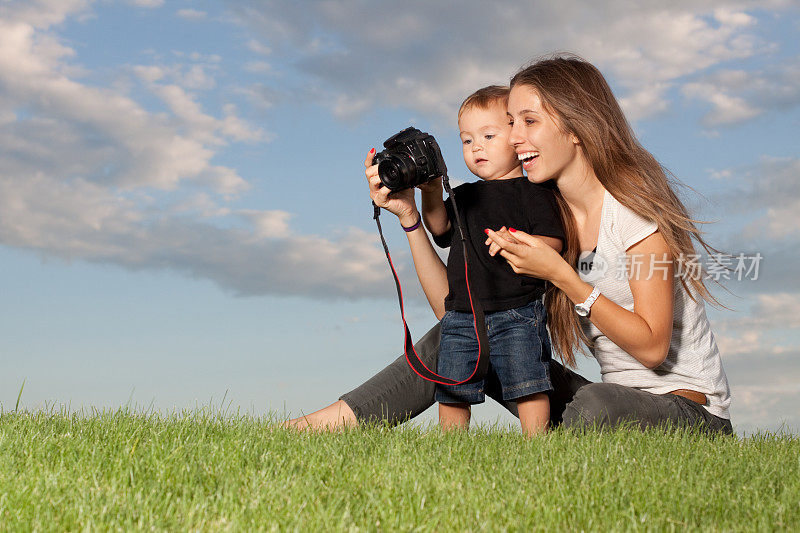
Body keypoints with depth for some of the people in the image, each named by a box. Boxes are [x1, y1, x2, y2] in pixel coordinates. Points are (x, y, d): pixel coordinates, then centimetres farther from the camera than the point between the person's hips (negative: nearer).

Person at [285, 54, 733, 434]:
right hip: (613, 398, 6)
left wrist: (560, 275, -25)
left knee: (595, 405, -40)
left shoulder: (636, 206, -16)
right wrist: (409, 217, -7)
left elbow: (651, 347, -20)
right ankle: (311, 429, -5)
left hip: (687, 409, -6)